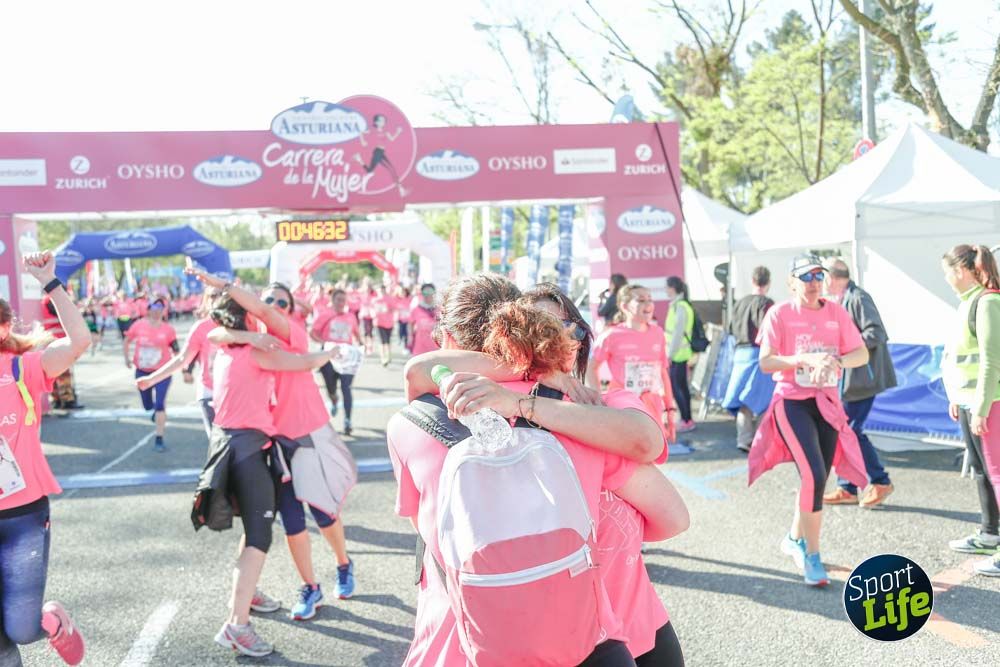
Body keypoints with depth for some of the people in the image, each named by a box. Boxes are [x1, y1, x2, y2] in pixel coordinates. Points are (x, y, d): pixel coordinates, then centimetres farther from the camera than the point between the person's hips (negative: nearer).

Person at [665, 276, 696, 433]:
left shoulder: (680, 307, -16)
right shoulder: (678, 305, 13)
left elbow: (678, 333, -20)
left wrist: (670, 354, -18)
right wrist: (670, 353, 17)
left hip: (677, 354, -9)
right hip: (678, 354, 9)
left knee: (677, 387, -6)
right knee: (681, 386, 12)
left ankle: (687, 421, -1)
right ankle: (687, 420, 18)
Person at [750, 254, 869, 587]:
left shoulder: (836, 312, 5)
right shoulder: (780, 313, -6)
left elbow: (862, 354, 1)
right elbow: (765, 362, -12)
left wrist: (835, 362, -20)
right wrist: (808, 359, -24)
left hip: (827, 403, 5)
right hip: (792, 402, -4)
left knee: (815, 480, 10)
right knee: (814, 477, -17)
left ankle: (795, 539, 35)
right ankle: (812, 555, -1)